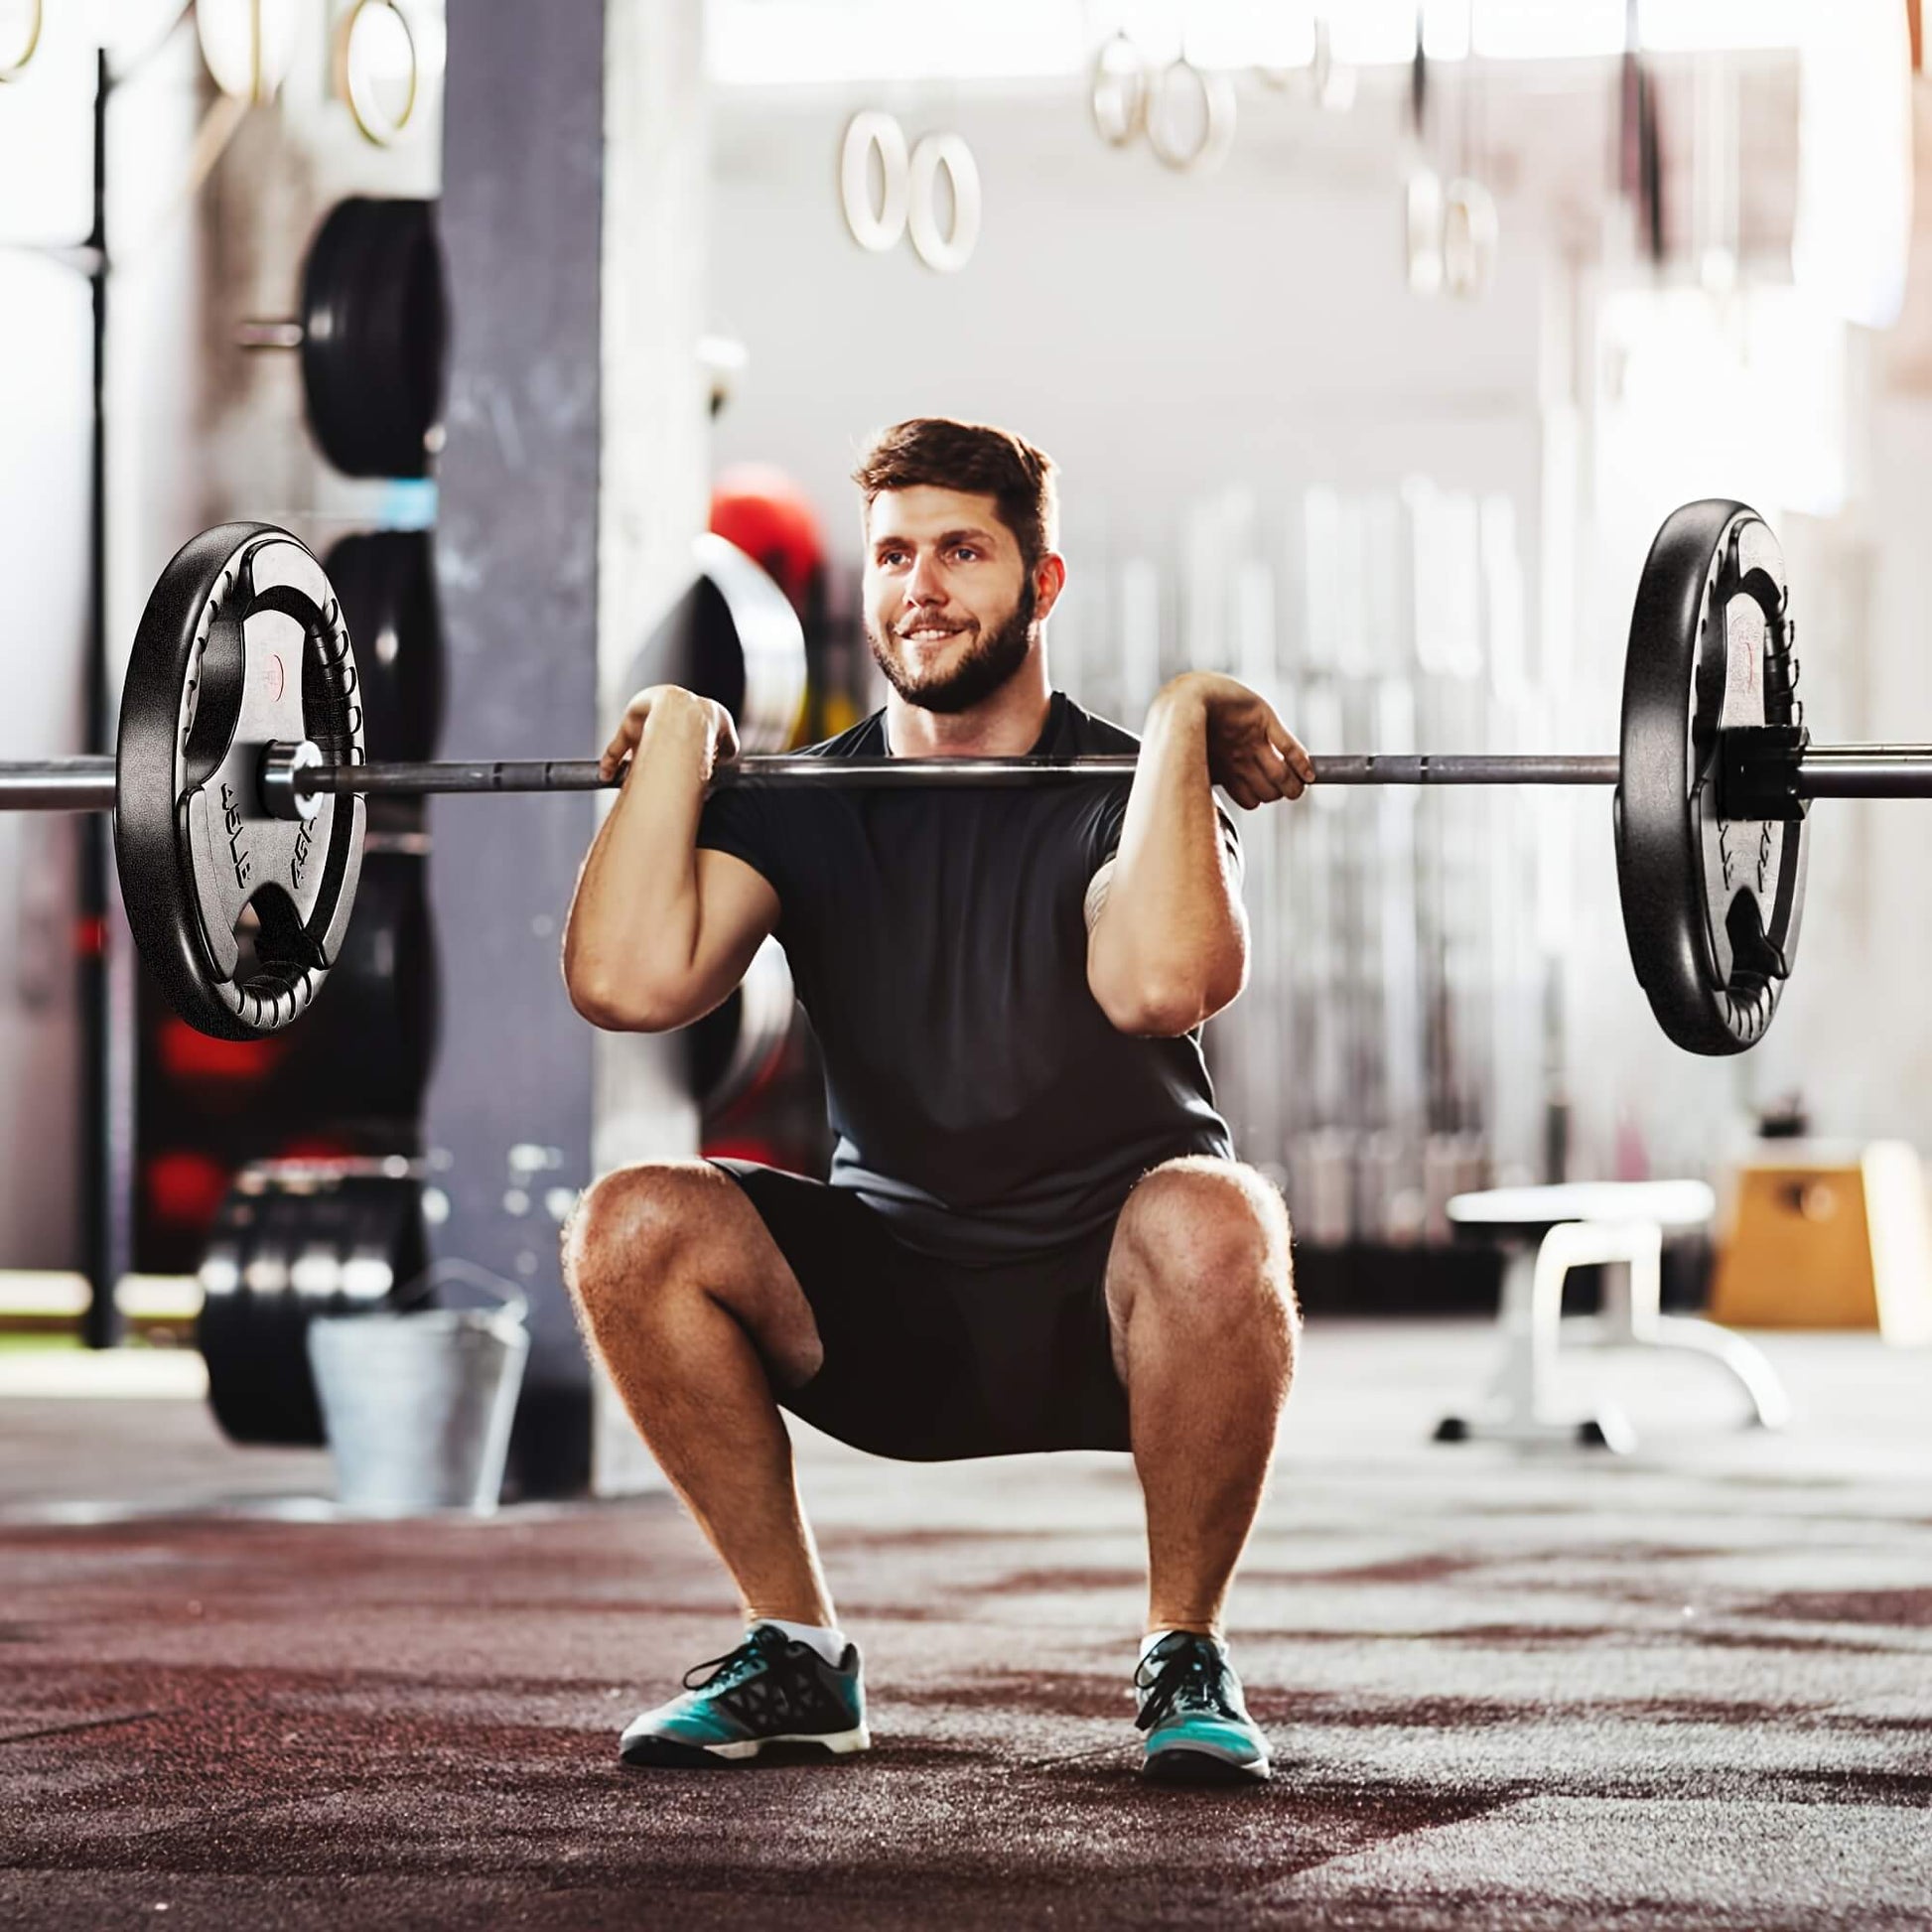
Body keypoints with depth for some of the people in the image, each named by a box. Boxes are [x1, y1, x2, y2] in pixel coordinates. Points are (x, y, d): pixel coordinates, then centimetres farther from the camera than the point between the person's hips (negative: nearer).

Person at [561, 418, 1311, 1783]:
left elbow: (1157, 982, -36)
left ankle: (1187, 1658, -13)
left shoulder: (1130, 790, -10)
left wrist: (1181, 724, -27)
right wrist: (679, 737, -12)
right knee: (633, 1228, -22)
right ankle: (798, 1655, -5)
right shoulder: (804, 807, 0)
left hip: (1110, 1309, -3)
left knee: (1209, 1221, -37)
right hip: (892, 1307, 3)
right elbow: (627, 981, -20)